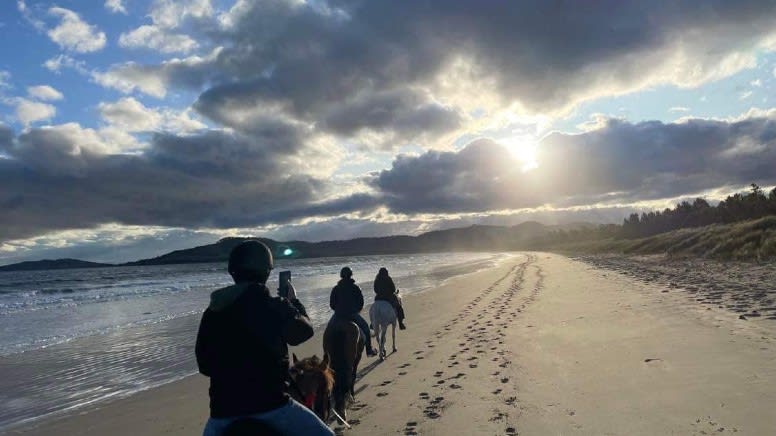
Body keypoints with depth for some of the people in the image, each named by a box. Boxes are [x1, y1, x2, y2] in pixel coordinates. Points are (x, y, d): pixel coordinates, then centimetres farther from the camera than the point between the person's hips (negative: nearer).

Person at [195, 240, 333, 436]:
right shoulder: (273, 306, -9)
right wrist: (294, 301, 26)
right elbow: (303, 331, 10)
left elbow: (204, 364, 11)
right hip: (268, 402, -4)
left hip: (223, 406, 5)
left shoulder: (211, 311, 4)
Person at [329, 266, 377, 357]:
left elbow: (331, 304, 3)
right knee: (365, 327, 18)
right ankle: (369, 350, 18)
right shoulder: (355, 288, -3)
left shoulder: (336, 289, 1)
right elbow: (361, 303, 0)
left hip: (338, 315, 2)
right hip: (353, 314, -2)